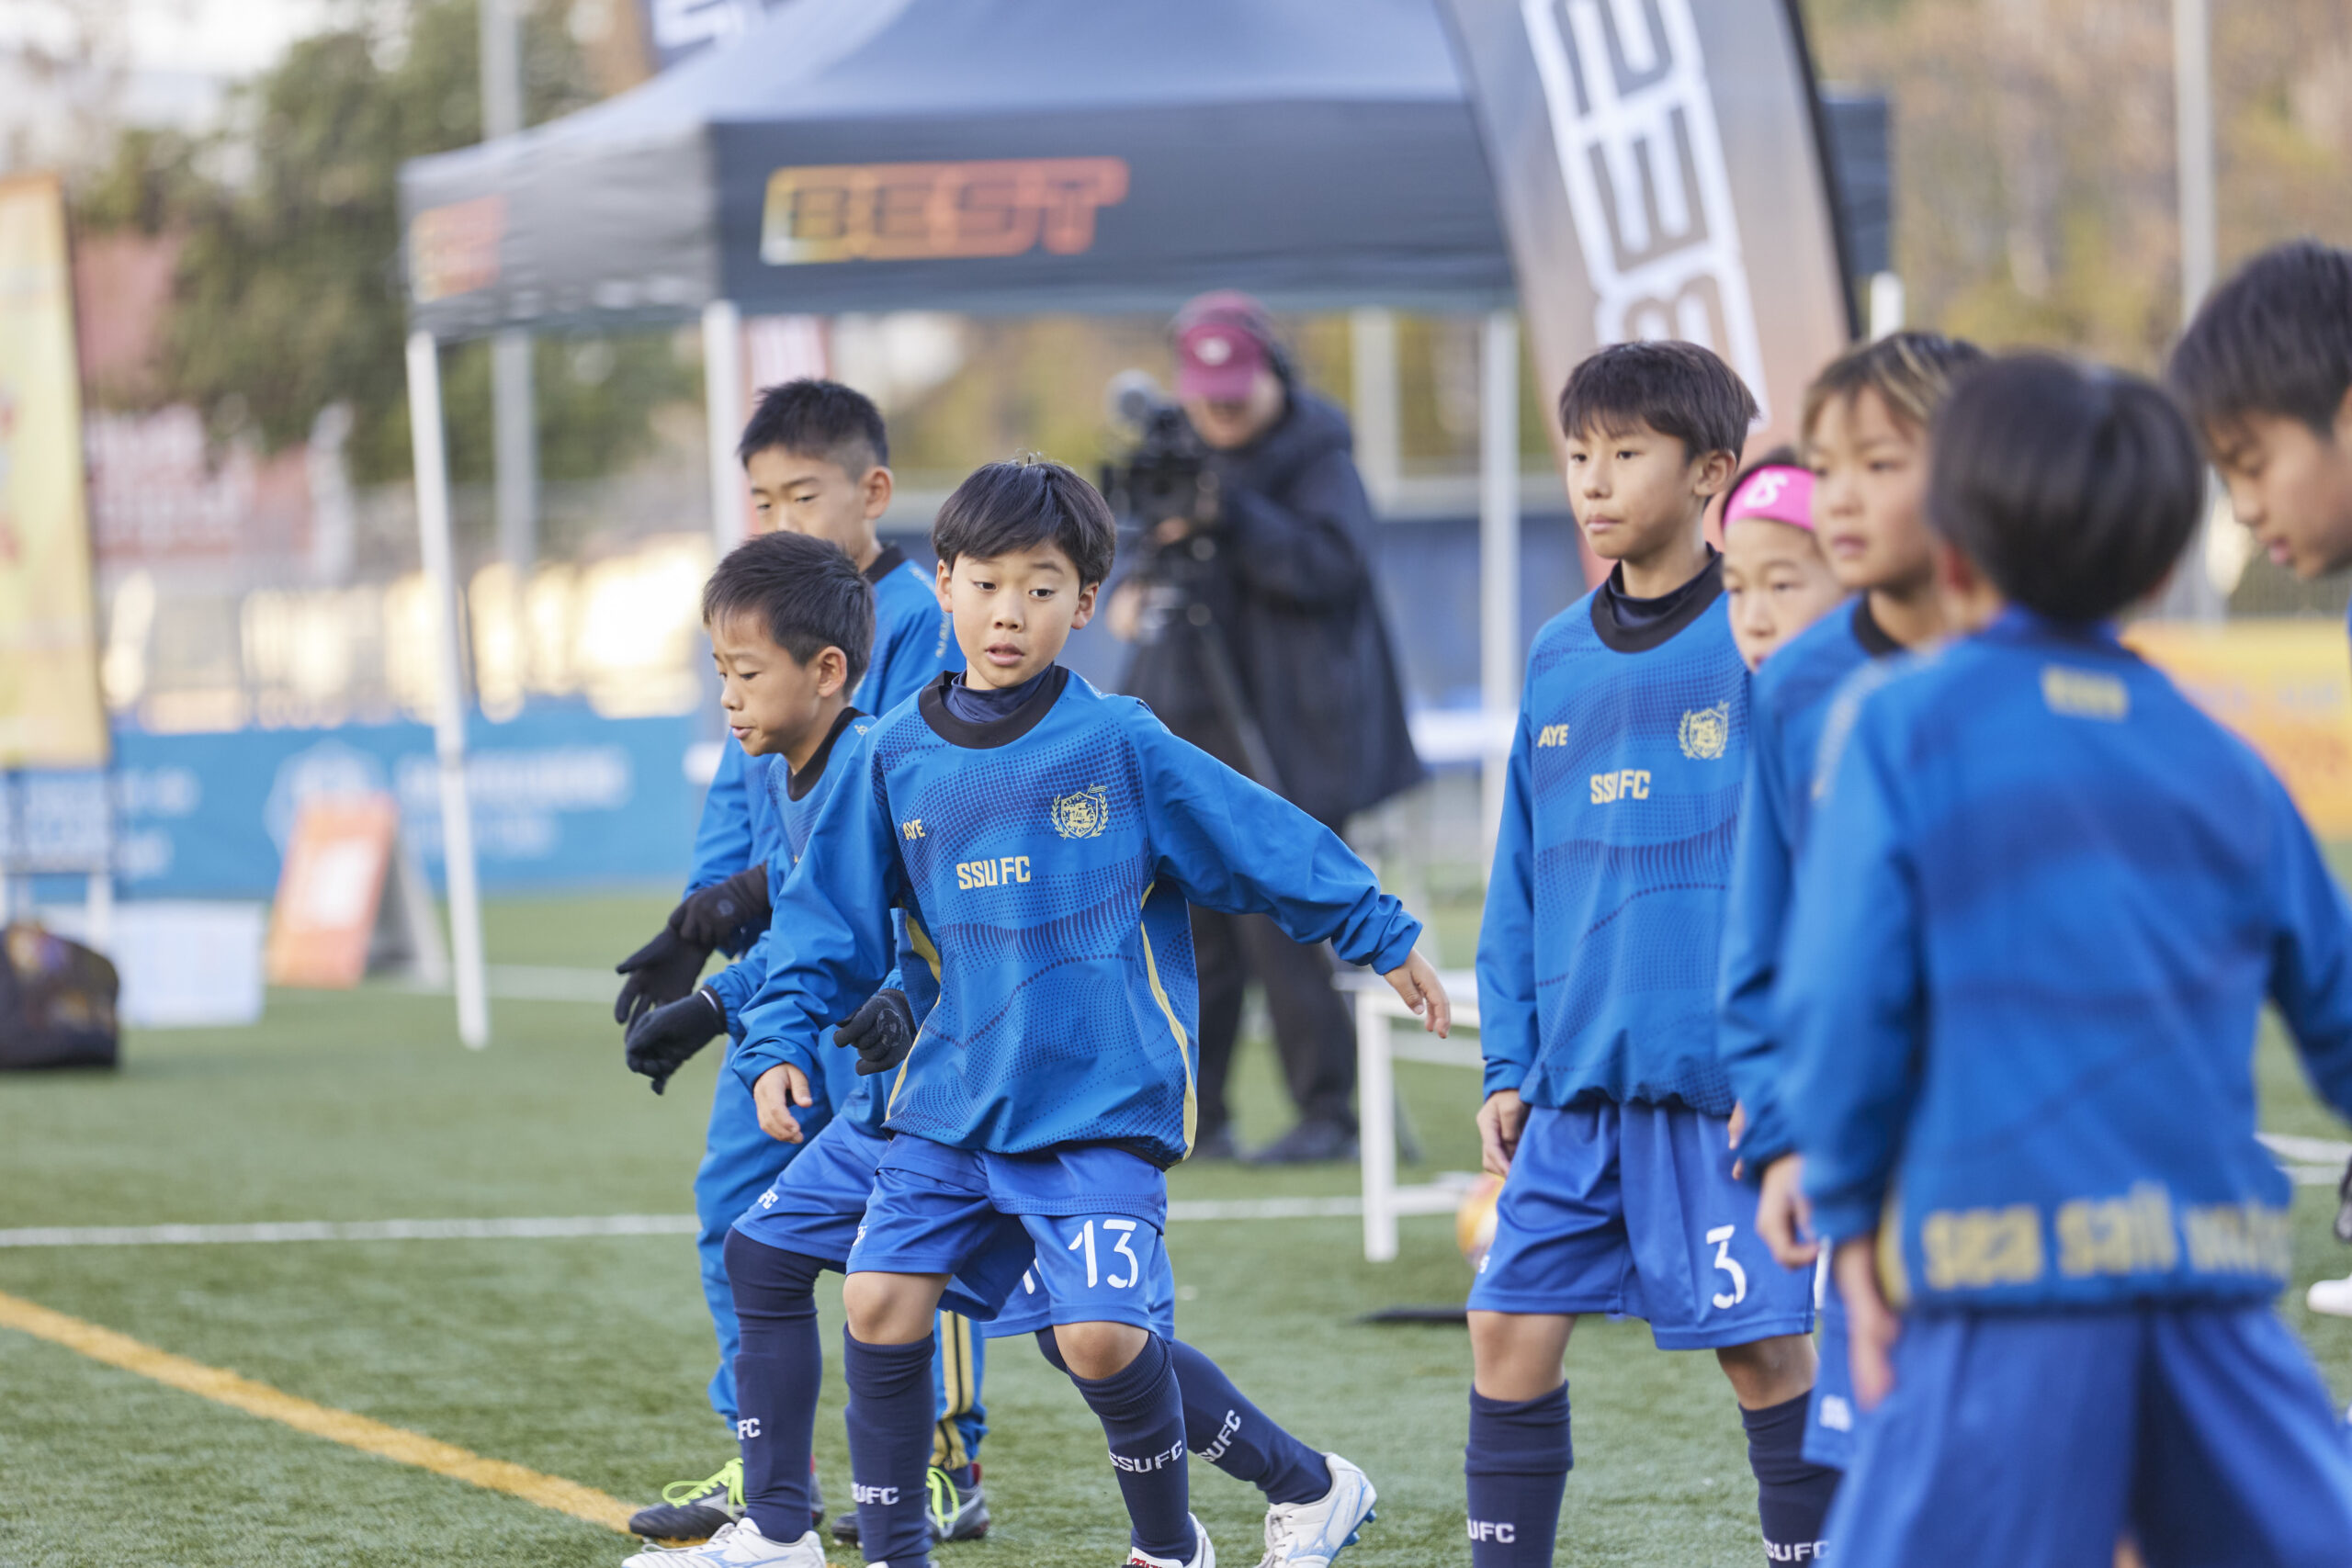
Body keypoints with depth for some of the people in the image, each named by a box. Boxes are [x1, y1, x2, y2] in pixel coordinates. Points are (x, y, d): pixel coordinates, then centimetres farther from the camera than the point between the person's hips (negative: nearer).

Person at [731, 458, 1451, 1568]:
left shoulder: (1120, 746, -4)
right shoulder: (898, 759, 4)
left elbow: (1268, 845, 3)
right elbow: (834, 920, 12)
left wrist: (1384, 942, 8)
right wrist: (785, 1042, 1)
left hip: (1101, 1109, -4)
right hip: (949, 1103, 4)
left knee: (1101, 1336, -14)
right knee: (879, 1306, -7)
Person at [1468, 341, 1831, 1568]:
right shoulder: (1557, 659, 10)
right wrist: (1509, 1067, 12)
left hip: (1725, 1083, -5)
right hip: (1574, 1084, 5)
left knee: (1765, 1349, -1)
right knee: (1510, 1332, 2)